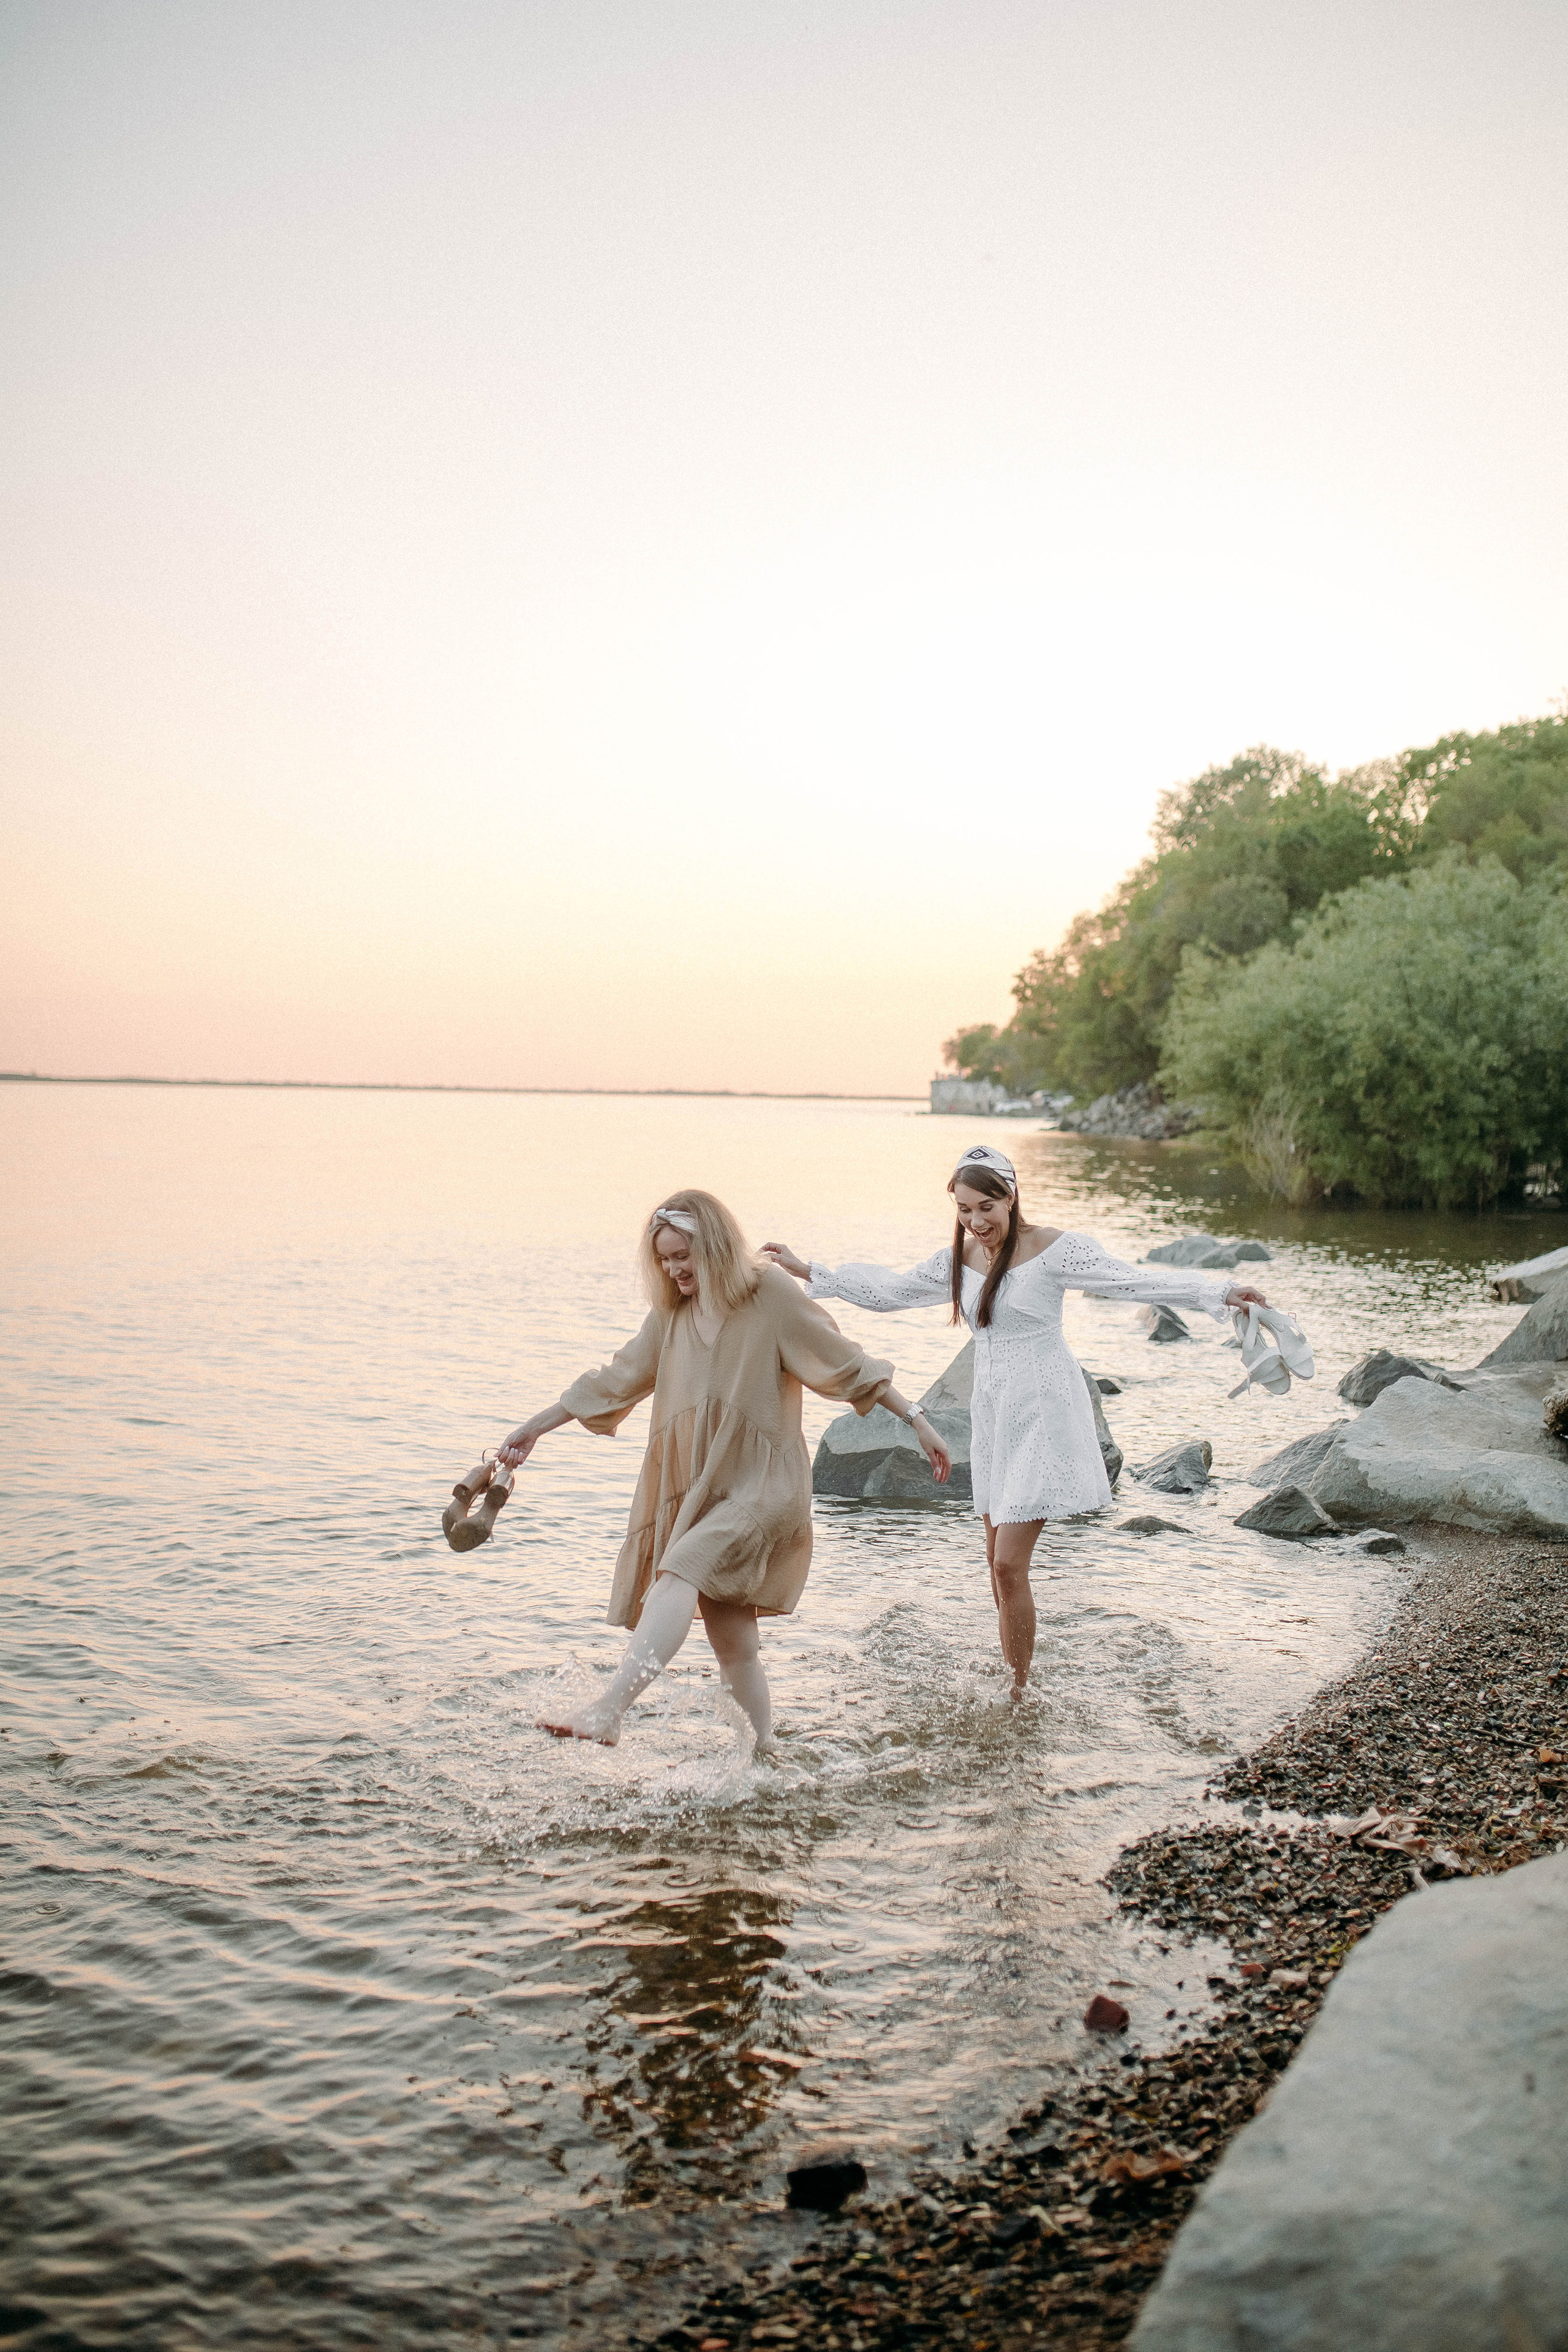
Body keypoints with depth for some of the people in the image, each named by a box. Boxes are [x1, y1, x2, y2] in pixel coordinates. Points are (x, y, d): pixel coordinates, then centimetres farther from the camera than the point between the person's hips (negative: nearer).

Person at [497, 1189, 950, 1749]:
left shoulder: (770, 1295, -4)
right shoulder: (671, 1315, 11)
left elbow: (848, 1363, -2)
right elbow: (616, 1380, 18)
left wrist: (916, 1420, -4)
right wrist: (535, 1427, 17)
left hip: (762, 1483, -6)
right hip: (702, 1489, 6)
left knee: (679, 1569, -28)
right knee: (732, 1641, 7)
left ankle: (606, 1713, -38)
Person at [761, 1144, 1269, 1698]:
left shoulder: (1052, 1248, -11)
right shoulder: (959, 1260, 8)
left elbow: (1131, 1279, -17)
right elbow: (889, 1292, 18)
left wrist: (1219, 1293, -26)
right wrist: (806, 1271, 18)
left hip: (1040, 1412, -6)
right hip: (991, 1409, 7)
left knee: (1009, 1564, -11)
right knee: (999, 1561, 11)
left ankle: (1020, 1693, 2)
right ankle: (1012, 1683, 24)